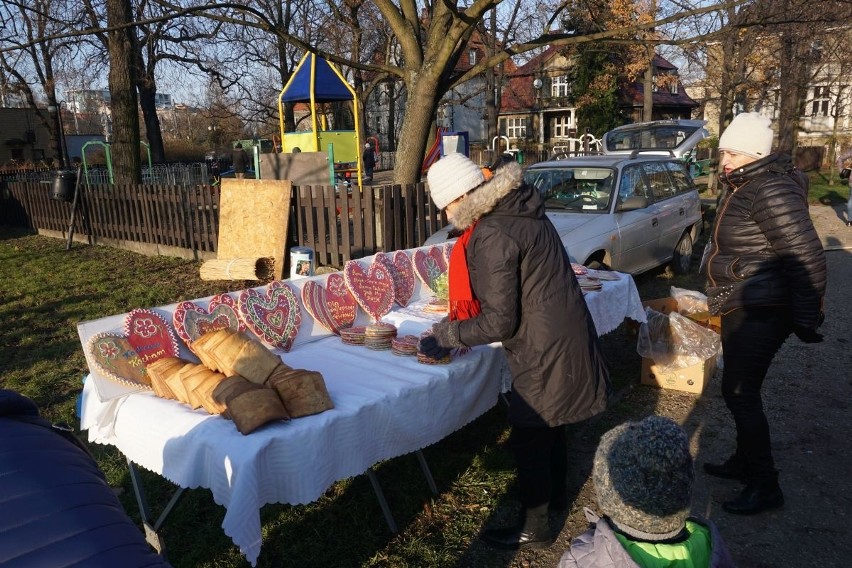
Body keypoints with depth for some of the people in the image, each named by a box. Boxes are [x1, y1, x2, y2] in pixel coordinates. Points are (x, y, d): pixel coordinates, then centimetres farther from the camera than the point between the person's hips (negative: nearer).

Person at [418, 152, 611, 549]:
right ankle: (556, 494, 49)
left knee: (529, 441, 8)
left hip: (544, 351, -9)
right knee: (550, 424, 27)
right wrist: (459, 327, 14)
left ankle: (533, 529, 27)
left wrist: (449, 334, -8)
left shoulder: (491, 235, -25)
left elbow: (499, 322, -22)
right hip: (567, 337, 9)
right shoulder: (519, 211, 5)